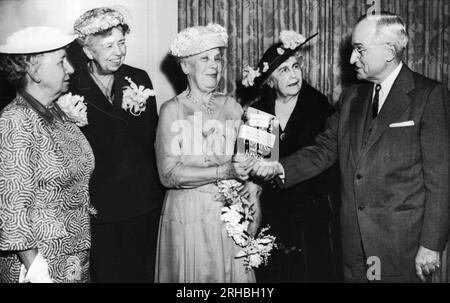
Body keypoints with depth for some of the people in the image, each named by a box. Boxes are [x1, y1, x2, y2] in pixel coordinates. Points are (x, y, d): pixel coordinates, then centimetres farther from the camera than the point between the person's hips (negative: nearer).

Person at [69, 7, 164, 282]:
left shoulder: (139, 79, 3)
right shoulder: (70, 87, -7)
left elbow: (154, 136, 9)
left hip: (146, 205, 3)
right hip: (98, 210, -3)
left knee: (145, 272, 15)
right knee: (106, 273, 9)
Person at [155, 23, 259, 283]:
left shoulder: (232, 107, 5)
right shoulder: (172, 110, -4)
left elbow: (249, 163, 8)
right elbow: (168, 174, -13)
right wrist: (223, 172, -21)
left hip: (231, 213, 3)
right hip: (187, 215, -3)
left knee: (233, 273, 10)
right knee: (193, 274, 7)